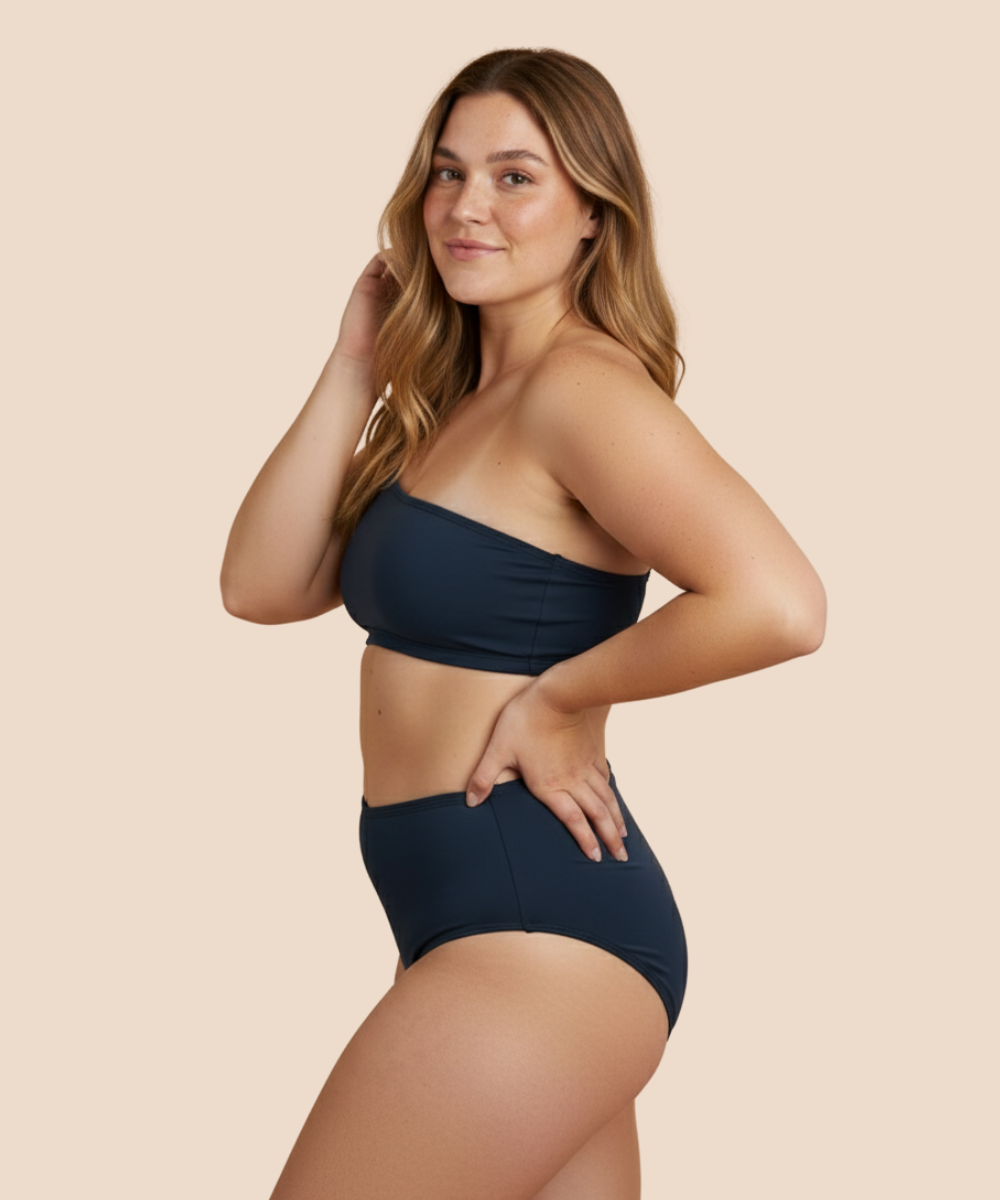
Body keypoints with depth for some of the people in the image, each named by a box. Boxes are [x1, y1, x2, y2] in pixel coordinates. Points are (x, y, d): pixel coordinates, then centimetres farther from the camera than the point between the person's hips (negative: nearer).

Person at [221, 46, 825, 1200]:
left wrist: (557, 695, -16)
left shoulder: (581, 383, -13)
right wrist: (355, 367, 2)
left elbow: (779, 603, -28)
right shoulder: (447, 402, 14)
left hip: (535, 929, -9)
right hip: (480, 920, 9)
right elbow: (261, 585, 6)